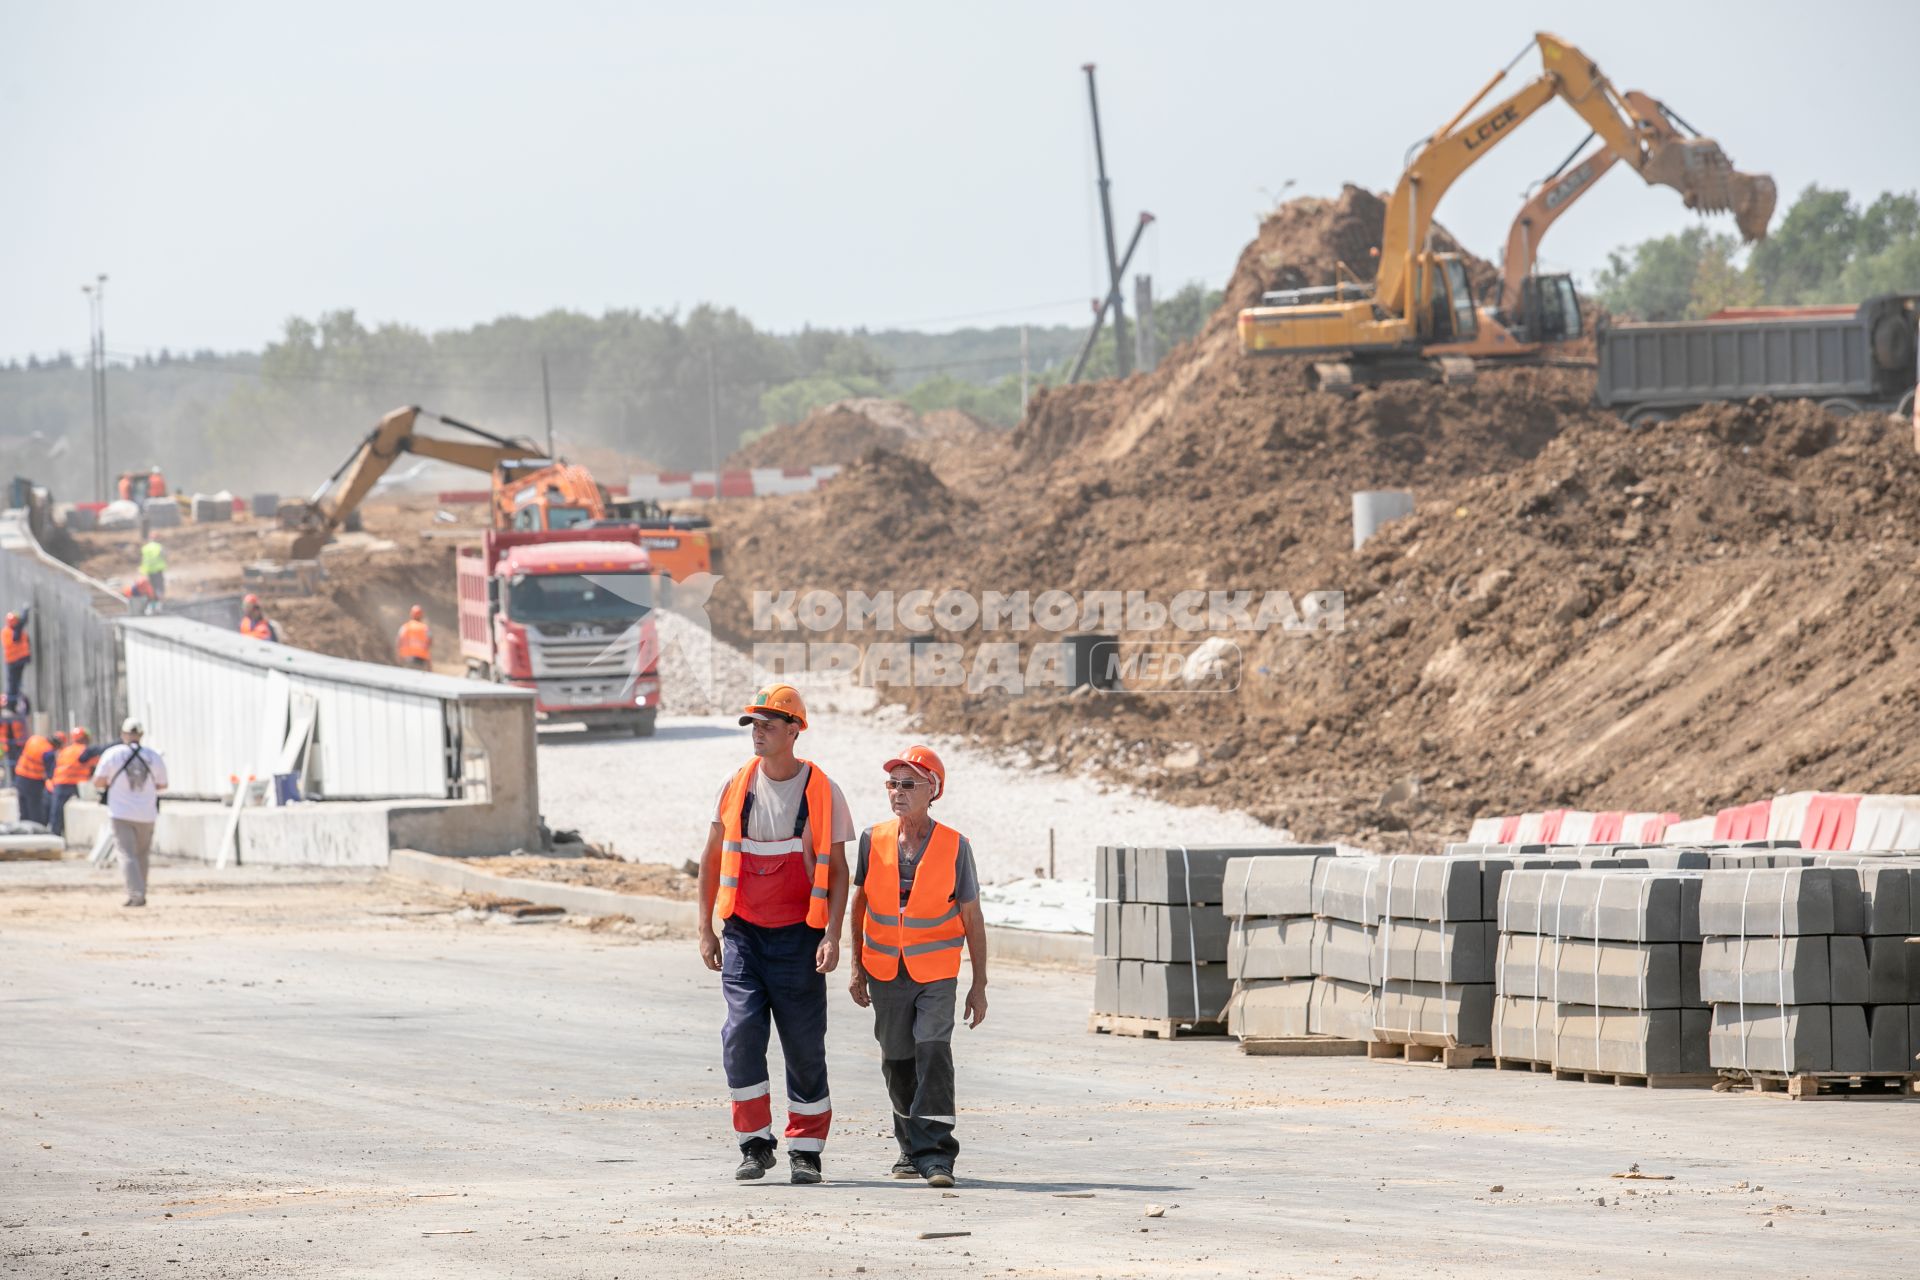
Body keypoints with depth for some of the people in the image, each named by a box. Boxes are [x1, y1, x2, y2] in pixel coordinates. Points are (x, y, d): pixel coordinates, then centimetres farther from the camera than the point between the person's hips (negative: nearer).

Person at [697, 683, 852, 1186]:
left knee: (804, 1045, 2)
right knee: (742, 1034, -11)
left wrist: (832, 936, -11)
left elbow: (837, 869, 0)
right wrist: (705, 929, 9)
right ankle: (755, 1144, -1)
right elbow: (712, 858, 14)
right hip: (743, 934, 2)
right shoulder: (737, 785, 5)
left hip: (798, 936, -2)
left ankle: (805, 1149, 13)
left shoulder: (822, 791, -2)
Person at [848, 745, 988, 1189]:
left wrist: (980, 985, 0)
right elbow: (860, 904, 11)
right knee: (897, 1064, 10)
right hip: (885, 973, 3)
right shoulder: (873, 841, -1)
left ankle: (935, 1155, -17)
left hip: (936, 973, -3)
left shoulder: (954, 846, -7)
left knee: (933, 1053, -17)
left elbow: (971, 917, 0)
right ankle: (912, 1147, 27)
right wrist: (857, 969, 11)